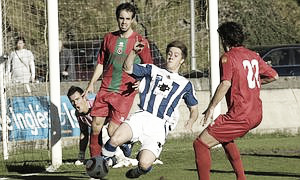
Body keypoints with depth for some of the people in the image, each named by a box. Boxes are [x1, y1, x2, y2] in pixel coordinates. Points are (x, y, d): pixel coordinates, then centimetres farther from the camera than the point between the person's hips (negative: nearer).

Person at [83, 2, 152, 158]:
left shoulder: (140, 42, -1)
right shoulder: (109, 38, 10)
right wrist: (91, 84, 11)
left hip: (125, 92, -4)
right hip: (105, 90, 4)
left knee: (112, 132, -10)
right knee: (96, 125, -5)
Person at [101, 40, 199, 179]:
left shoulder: (185, 84, 19)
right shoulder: (153, 71, 20)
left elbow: (194, 109, 24)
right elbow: (128, 68, 13)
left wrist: (190, 122, 3)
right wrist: (134, 52, -5)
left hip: (160, 125, 0)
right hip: (142, 116, 1)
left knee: (144, 164, -20)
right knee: (115, 139, -30)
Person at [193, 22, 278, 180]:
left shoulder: (228, 57, -9)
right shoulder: (253, 56, 13)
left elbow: (226, 83, -24)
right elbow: (274, 76, 20)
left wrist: (211, 108, -20)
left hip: (239, 116, -9)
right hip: (257, 115, 9)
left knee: (200, 144, -6)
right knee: (226, 139, 33)